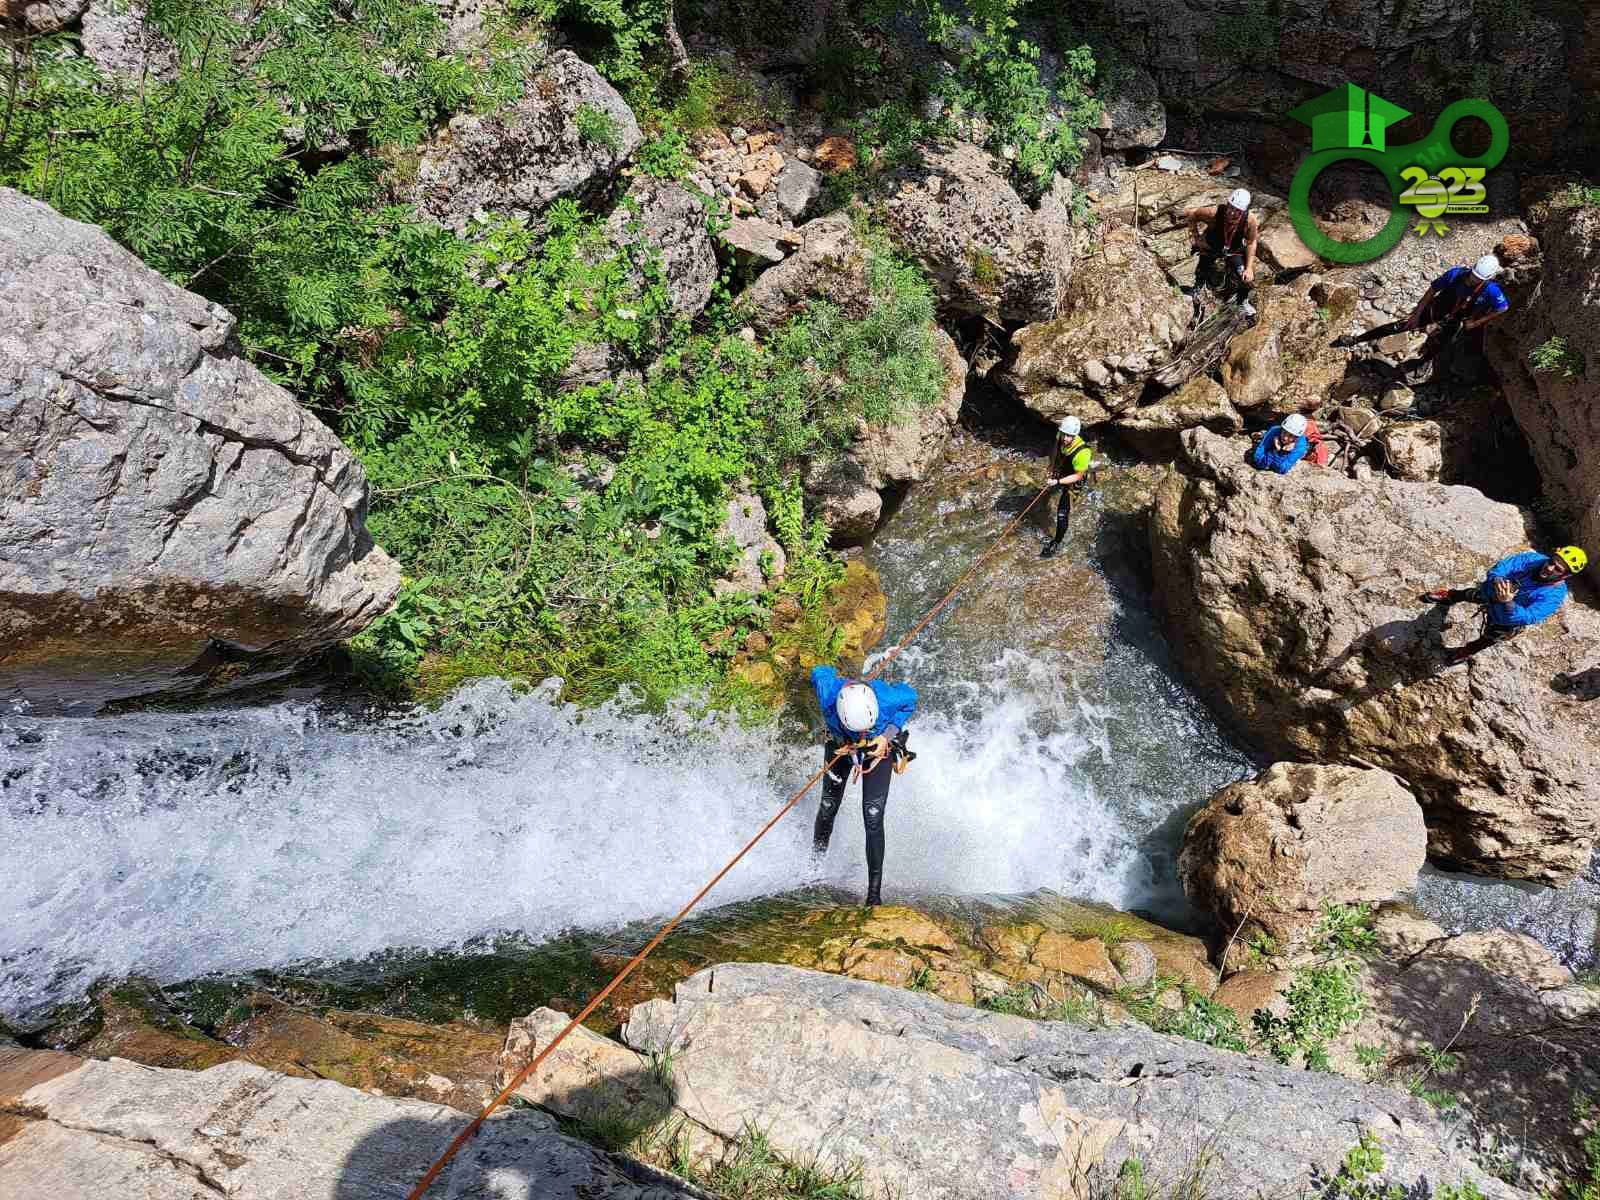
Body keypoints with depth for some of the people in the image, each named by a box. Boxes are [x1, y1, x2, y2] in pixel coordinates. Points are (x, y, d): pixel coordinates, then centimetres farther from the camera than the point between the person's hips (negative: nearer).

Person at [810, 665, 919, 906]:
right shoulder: (829, 695, -38)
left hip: (880, 748, -1)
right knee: (828, 809, 11)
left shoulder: (888, 698, -40)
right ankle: (817, 855, 43)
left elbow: (910, 698, -16)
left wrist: (887, 735, -23)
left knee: (873, 820, -9)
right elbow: (820, 672, -16)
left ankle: (875, 891, 3)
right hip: (840, 745, 2)